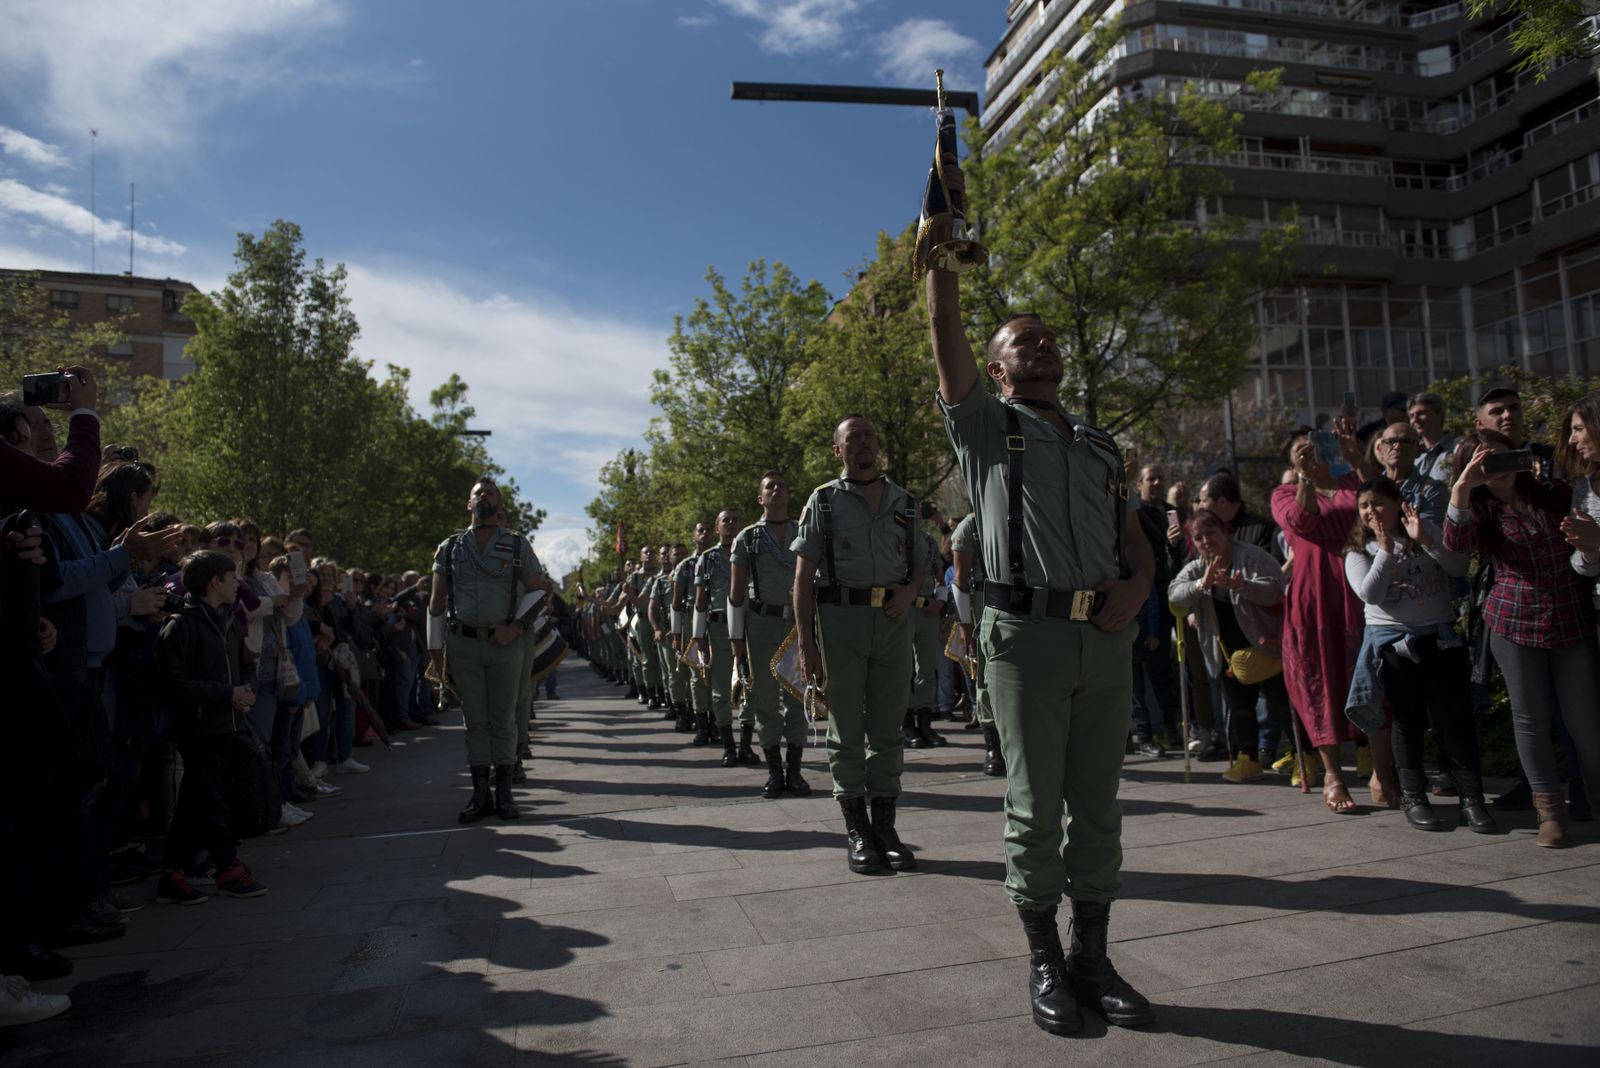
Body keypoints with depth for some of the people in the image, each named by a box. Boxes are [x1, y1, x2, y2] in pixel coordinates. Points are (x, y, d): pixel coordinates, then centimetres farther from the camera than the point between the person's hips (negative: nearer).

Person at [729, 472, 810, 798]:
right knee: (765, 699, 2)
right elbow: (736, 590, 4)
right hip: (761, 624, -1)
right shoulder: (747, 538, 5)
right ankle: (774, 772, 12)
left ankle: (794, 770, 14)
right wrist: (736, 636, -2)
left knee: (797, 697, 4)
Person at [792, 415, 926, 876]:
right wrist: (805, 642, -8)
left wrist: (910, 591, -3)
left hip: (893, 618, 3)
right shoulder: (823, 501, 3)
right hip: (840, 616, -3)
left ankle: (885, 824, 18)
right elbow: (804, 575, -1)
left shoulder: (904, 502, 13)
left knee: (888, 728, 7)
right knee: (846, 729, 3)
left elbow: (920, 561, 21)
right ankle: (856, 829, 14)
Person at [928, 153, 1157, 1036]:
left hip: (1107, 636, 5)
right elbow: (944, 326, -1)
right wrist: (941, 228, 0)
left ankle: (1094, 959, 20)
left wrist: (1136, 586, -4)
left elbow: (1137, 541, 18)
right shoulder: (985, 426, 8)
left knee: (1097, 806, 9)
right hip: (1027, 632, -4)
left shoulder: (1101, 448, 21)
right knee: (1034, 805, 2)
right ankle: (1045, 961, 15)